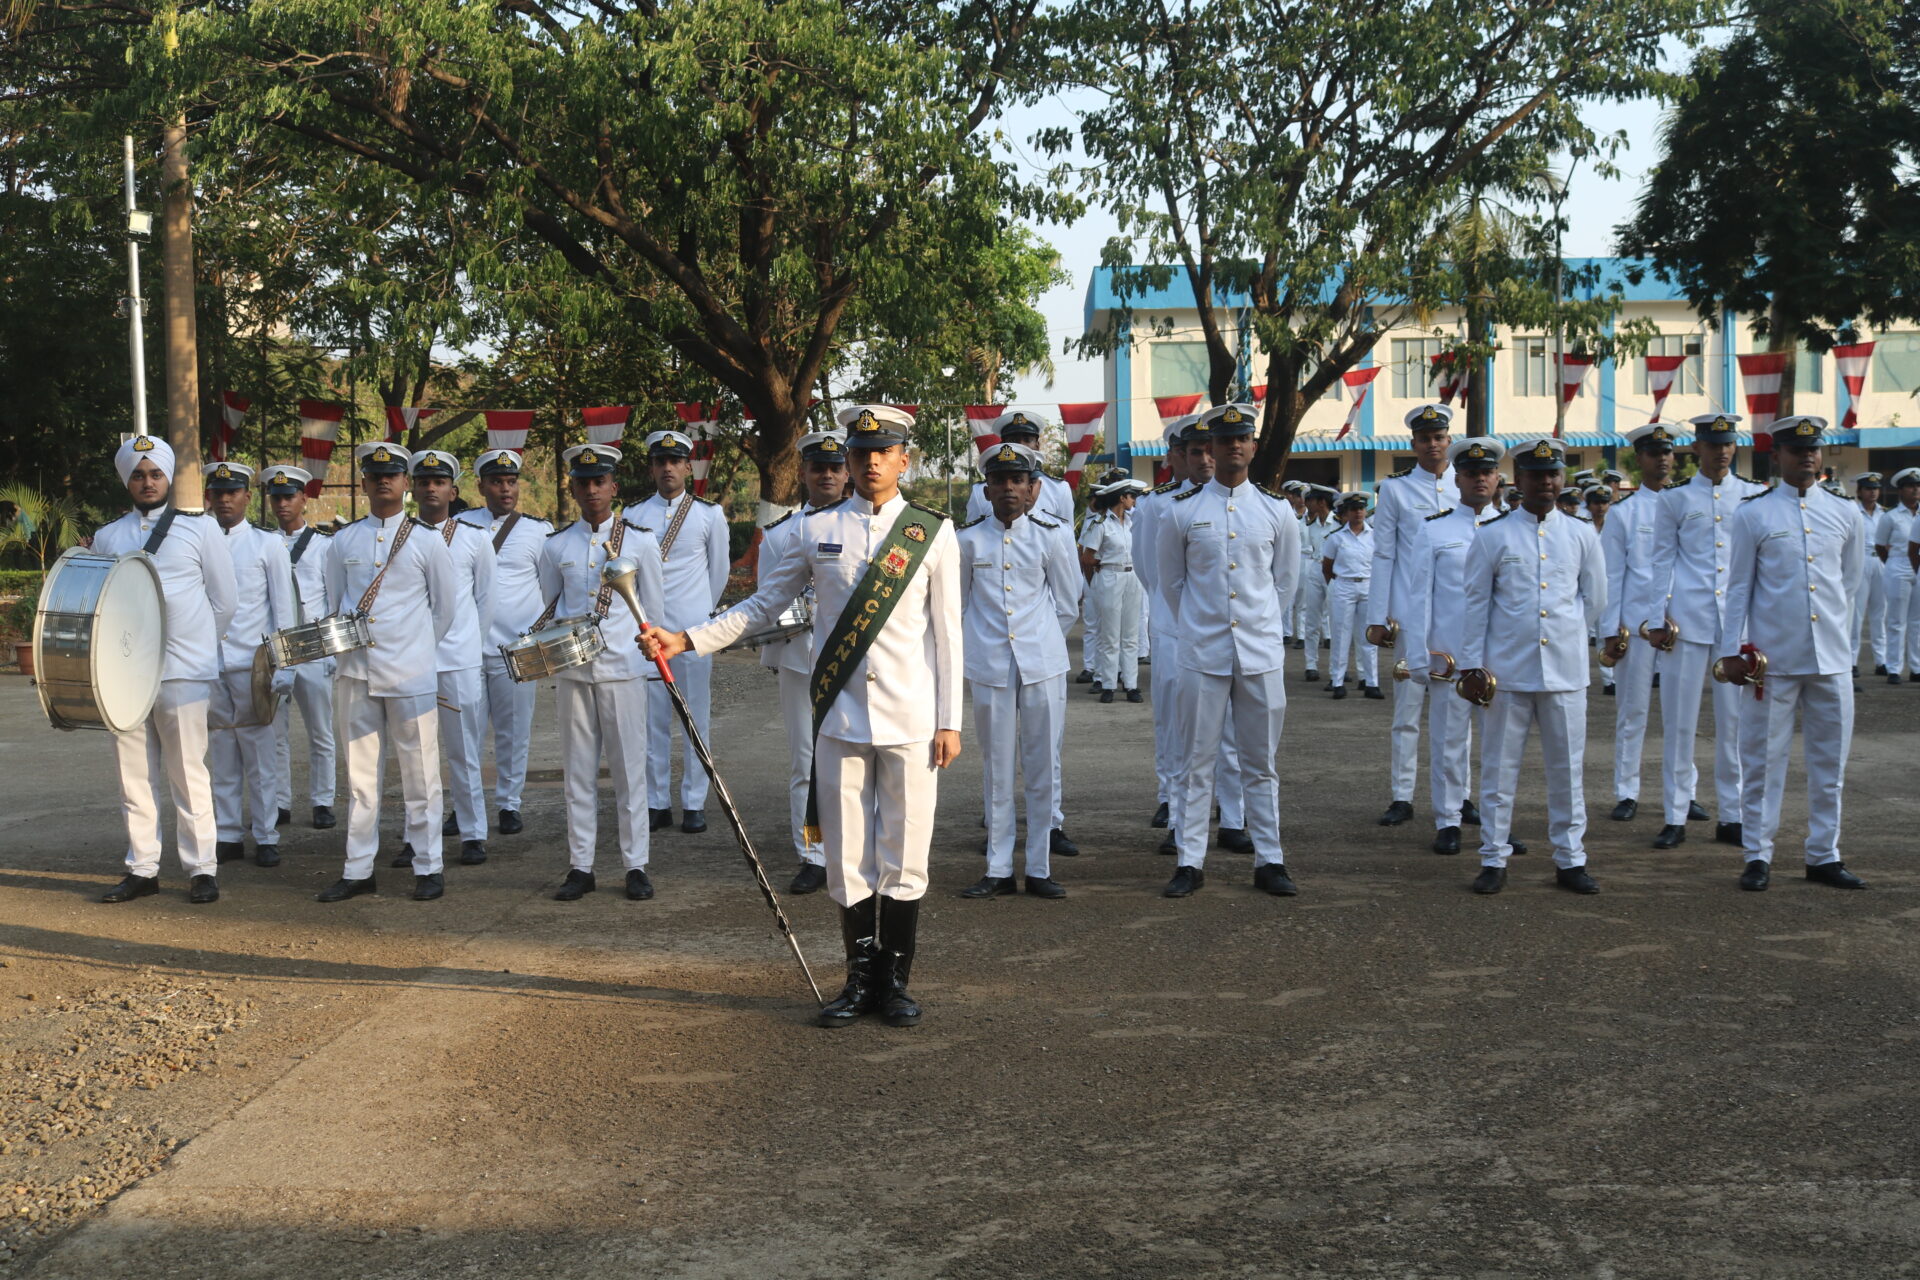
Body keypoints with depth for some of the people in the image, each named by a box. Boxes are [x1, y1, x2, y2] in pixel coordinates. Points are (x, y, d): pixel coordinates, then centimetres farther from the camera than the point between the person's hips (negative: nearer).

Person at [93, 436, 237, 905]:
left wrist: (189, 645, 5)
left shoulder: (199, 530, 4)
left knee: (188, 774, -2)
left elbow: (224, 601, 6)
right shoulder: (107, 538, 13)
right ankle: (142, 869, 13)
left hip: (181, 672, -3)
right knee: (134, 775, 6)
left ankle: (201, 870, 3)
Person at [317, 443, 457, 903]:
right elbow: (337, 602, 19)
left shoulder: (426, 541, 2)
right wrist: (346, 640, 9)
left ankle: (428, 867, 10)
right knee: (359, 774, 7)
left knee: (419, 773, 1)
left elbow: (445, 606, 7)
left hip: (410, 675, -3)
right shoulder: (343, 542, 10)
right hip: (355, 671, 3)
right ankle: (358, 870, 14)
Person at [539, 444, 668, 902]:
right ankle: (580, 867, 11)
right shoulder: (556, 547, 7)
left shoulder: (640, 542, 2)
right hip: (572, 670, 2)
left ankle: (636, 866, 8)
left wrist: (647, 657, 3)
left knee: (629, 768, 1)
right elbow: (550, 612, 16)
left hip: (623, 667, -2)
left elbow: (655, 612, 7)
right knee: (578, 770, 5)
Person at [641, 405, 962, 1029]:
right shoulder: (817, 529, 6)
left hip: (910, 720, -1)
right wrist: (685, 639, 0)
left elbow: (946, 632, 2)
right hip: (840, 716, 2)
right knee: (846, 858, 6)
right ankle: (861, 978, 20)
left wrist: (949, 721, -1)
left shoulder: (933, 532, 2)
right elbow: (763, 603, 11)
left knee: (904, 857, 4)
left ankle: (896, 981, 18)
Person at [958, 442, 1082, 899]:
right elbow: (958, 605, 14)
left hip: (1042, 667, 0)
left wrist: (1038, 640, 10)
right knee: (997, 772, 5)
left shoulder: (1051, 537, 3)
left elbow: (1067, 607, 11)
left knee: (1042, 770, 4)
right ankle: (999, 870, 12)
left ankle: (1039, 869, 12)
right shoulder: (968, 539, 3)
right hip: (989, 668, 0)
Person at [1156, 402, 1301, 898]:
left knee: (1261, 763, 8)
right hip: (1203, 653, -1)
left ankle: (1269, 861, 16)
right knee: (1198, 763, 3)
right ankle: (1191, 862, 10)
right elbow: (1171, 580, 12)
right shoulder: (1182, 512, 1)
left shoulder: (1277, 512, 4)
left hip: (1262, 653, 1)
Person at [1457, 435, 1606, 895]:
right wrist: (1471, 665, -3)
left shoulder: (1581, 535, 6)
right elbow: (1475, 603, 1)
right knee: (1499, 769, 4)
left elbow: (1594, 599, 16)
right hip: (1506, 672, -2)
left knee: (1567, 768, 8)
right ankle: (1494, 860, 12)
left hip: (1565, 672, 2)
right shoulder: (1492, 535, 0)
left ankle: (1570, 859, 18)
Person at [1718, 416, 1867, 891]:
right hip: (1771, 658, -3)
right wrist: (1731, 650, -3)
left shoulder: (1845, 513, 8)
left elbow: (1851, 581, 19)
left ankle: (1824, 856, 20)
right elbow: (1738, 586, 1)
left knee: (1830, 763, 9)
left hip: (1832, 658, 3)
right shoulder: (1753, 513, -1)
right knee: (1763, 761, 2)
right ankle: (1757, 857, 10)